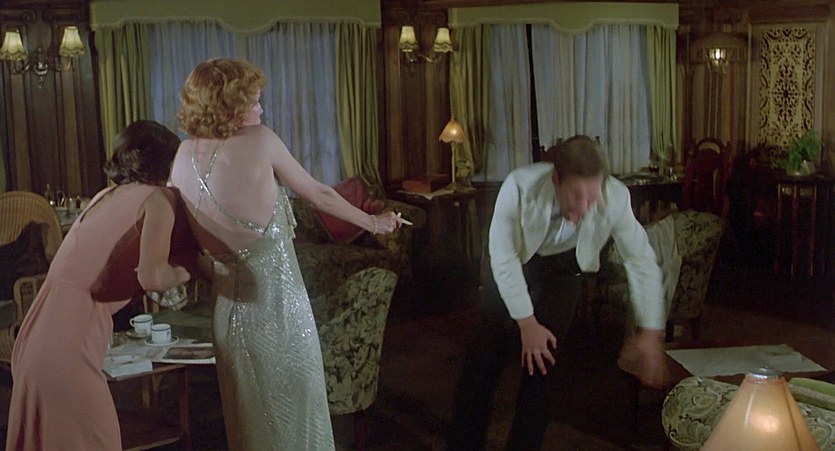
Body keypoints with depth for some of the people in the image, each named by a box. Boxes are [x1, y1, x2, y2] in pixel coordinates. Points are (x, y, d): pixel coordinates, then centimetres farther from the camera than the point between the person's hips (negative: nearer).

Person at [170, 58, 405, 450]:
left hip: (230, 307, 6)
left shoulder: (184, 156, 2)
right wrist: (372, 222, 12)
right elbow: (319, 195, -2)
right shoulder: (258, 140, -11)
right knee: (293, 415, 9)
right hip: (277, 303, -5)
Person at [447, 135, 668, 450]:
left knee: (541, 360, -7)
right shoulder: (519, 186, -38)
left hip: (563, 267, 1)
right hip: (515, 261, -1)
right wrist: (526, 322, -24)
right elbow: (503, 257, -28)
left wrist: (651, 333, -19)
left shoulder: (615, 197, -33)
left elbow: (642, 261, -20)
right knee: (486, 353, 0)